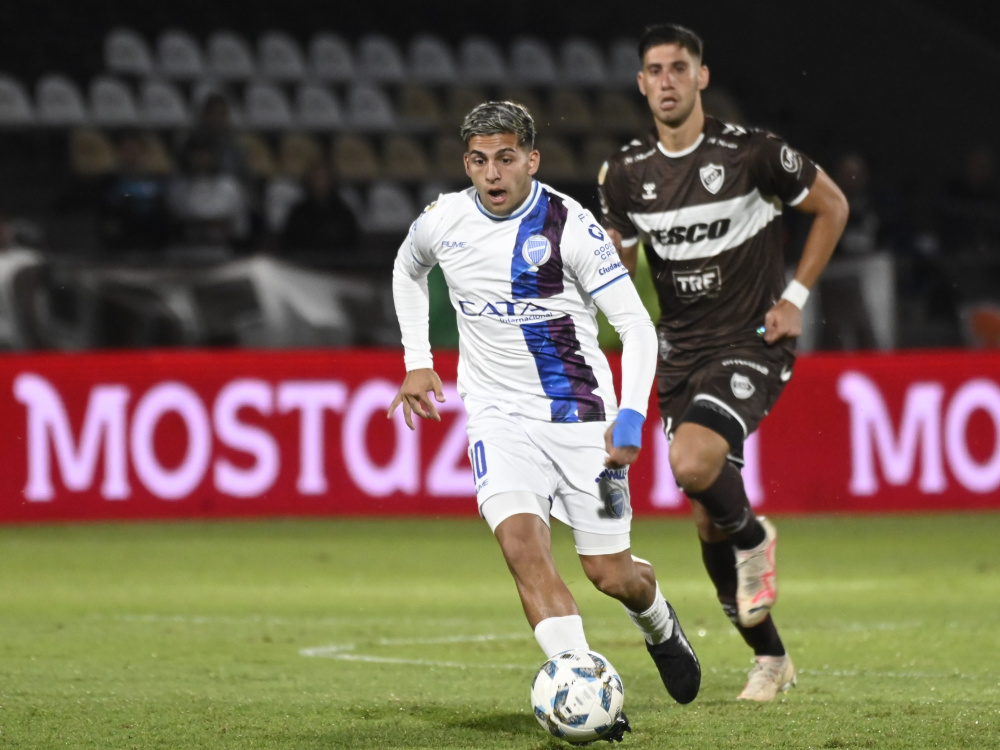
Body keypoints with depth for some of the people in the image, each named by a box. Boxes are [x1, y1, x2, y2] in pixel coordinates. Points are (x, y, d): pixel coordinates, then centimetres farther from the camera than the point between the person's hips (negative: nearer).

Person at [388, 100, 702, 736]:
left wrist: (631, 416, -26)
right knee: (522, 540, -25)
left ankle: (659, 622, 42)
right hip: (499, 415, 2)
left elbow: (637, 325, -14)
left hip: (579, 413, -2)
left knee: (610, 574, 4)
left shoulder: (568, 225, -14)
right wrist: (417, 361, 16)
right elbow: (407, 270, 23)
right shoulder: (445, 220, -2)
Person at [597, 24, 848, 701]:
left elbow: (832, 205, 2)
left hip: (752, 345, -5)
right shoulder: (627, 174, 2)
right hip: (681, 354, 5)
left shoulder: (751, 153, -11)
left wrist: (796, 296, -3)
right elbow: (619, 261, 17)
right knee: (708, 520, 6)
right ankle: (771, 659, 21)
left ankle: (753, 537, 1)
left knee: (692, 462, -31)